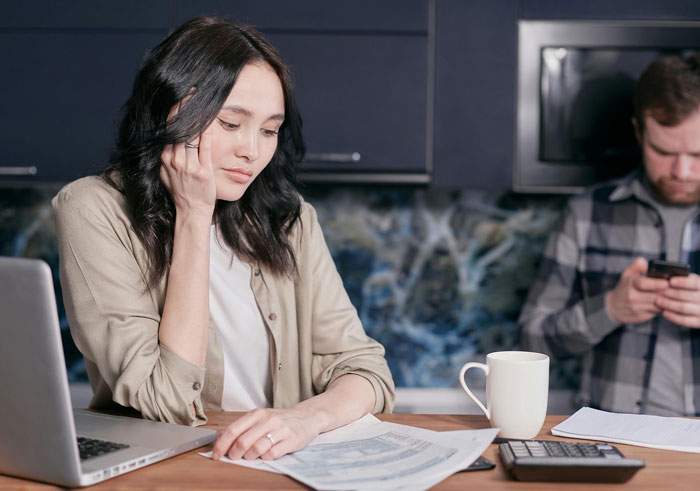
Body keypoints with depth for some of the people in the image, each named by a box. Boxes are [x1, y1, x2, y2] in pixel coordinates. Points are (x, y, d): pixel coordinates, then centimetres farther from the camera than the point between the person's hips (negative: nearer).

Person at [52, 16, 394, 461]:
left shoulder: (288, 219, 5)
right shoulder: (95, 212, -7)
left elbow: (367, 371, 0)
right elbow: (170, 405, -14)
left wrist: (307, 417, -22)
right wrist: (193, 216, -14)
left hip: (280, 468, 2)